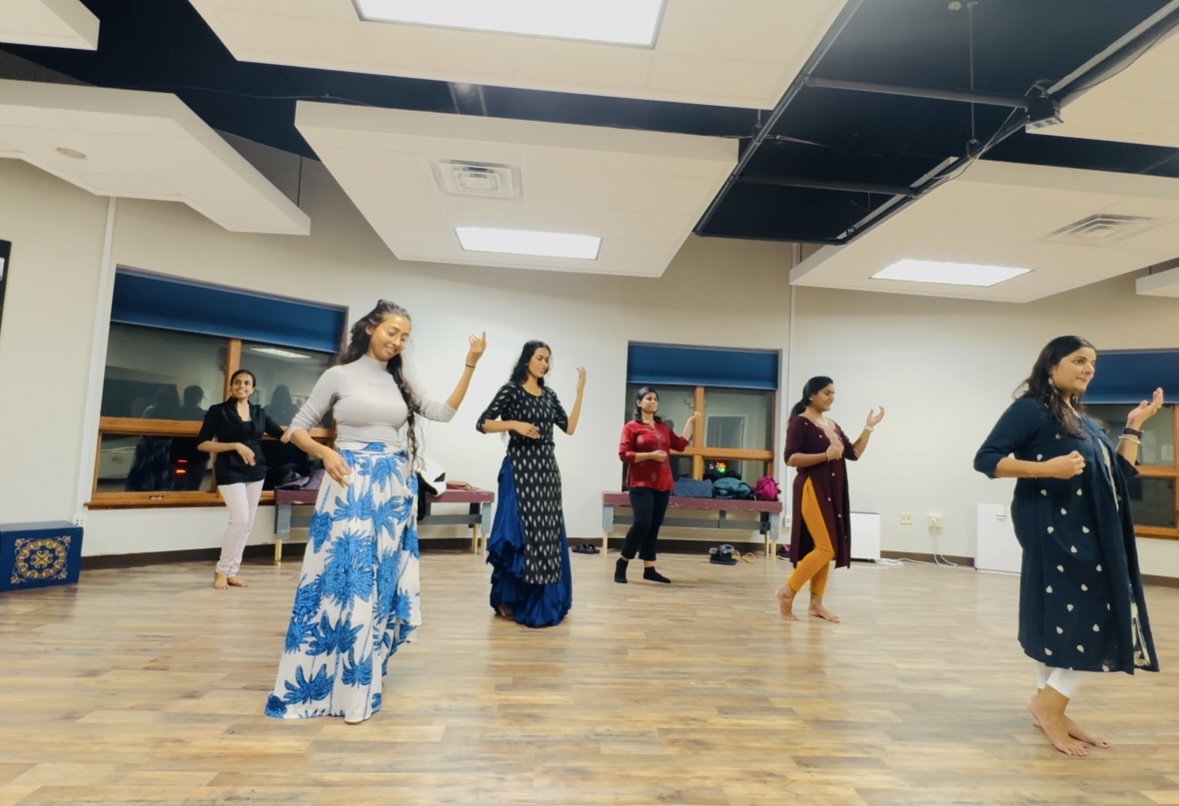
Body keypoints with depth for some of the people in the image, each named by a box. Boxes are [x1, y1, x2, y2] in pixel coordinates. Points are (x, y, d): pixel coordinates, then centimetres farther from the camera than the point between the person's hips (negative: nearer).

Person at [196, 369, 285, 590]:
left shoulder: (259, 412, 9)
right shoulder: (218, 411, -3)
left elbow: (282, 434, 11)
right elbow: (202, 444, -7)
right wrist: (236, 446, -18)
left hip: (256, 471, 5)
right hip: (230, 471, -5)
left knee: (248, 523, 6)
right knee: (240, 519, -14)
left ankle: (231, 572, 18)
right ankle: (221, 570, 5)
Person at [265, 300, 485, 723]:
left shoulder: (401, 381, 11)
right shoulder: (340, 375, -1)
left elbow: (444, 412, 3)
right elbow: (297, 428, 2)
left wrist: (470, 364, -2)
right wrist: (325, 453, -17)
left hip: (394, 490, 5)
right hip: (351, 488, -4)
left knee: (380, 583, 9)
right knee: (343, 580, -2)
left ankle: (358, 682, 24)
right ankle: (318, 683, 14)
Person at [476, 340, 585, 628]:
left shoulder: (549, 395, 13)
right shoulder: (511, 389, -4)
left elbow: (569, 427, 7)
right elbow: (482, 424, -8)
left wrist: (580, 392, 5)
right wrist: (515, 424, -20)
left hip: (547, 468, 6)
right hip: (520, 467, -6)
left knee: (546, 534, 8)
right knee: (518, 533, -3)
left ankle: (540, 601, 20)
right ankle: (509, 600, 11)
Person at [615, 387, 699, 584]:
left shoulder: (663, 426, 14)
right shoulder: (631, 427, -3)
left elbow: (680, 445, 12)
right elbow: (623, 455, -8)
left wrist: (690, 423, 9)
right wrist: (650, 455, -16)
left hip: (662, 484, 6)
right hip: (641, 484, -6)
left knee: (654, 526, 7)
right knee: (642, 523, -15)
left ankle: (649, 569, 13)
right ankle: (622, 563, 2)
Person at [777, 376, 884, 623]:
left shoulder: (833, 425, 15)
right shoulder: (800, 423, -8)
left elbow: (854, 453, 14)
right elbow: (790, 458, -17)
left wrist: (869, 427, 9)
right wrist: (826, 455, -23)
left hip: (834, 491, 8)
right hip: (812, 489, -8)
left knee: (829, 549, 9)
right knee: (826, 548, -12)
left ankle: (816, 603, 17)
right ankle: (787, 592, 0)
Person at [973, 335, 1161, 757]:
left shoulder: (1086, 421, 18)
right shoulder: (1030, 409, -8)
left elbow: (1120, 472, 16)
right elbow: (986, 460, -16)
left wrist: (1134, 425, 15)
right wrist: (1047, 467, -25)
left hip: (1090, 532, 8)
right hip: (1054, 529, -8)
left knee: (1058, 617, 11)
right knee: (1096, 617, -9)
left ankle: (1050, 709, 19)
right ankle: (1049, 703, 2)